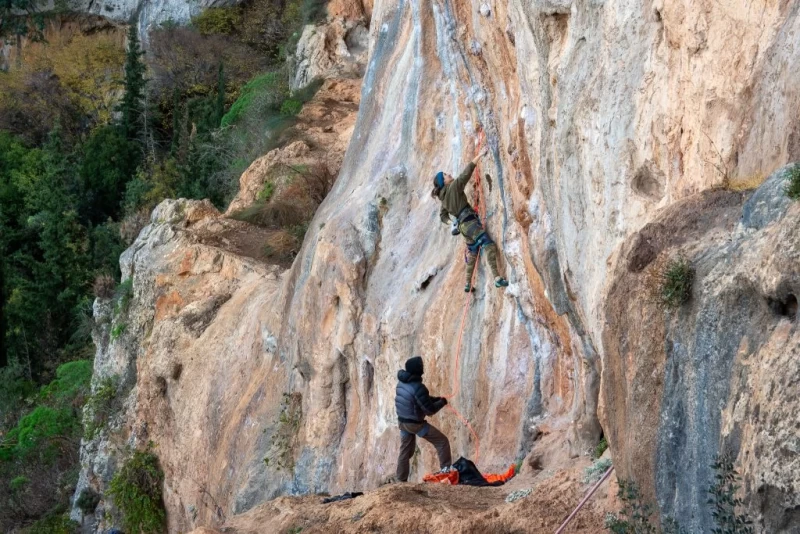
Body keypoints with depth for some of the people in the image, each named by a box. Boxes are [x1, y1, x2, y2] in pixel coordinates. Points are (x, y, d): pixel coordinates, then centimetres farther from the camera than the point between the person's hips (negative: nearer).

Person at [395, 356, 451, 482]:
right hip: (415, 423, -8)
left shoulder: (401, 383, 0)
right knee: (442, 441, 4)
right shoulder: (418, 387, -26)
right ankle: (446, 470, 0)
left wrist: (435, 399, 9)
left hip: (402, 421, 8)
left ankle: (401, 481, 22)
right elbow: (430, 410, -21)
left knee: (405, 451, 18)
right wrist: (442, 402, -4)